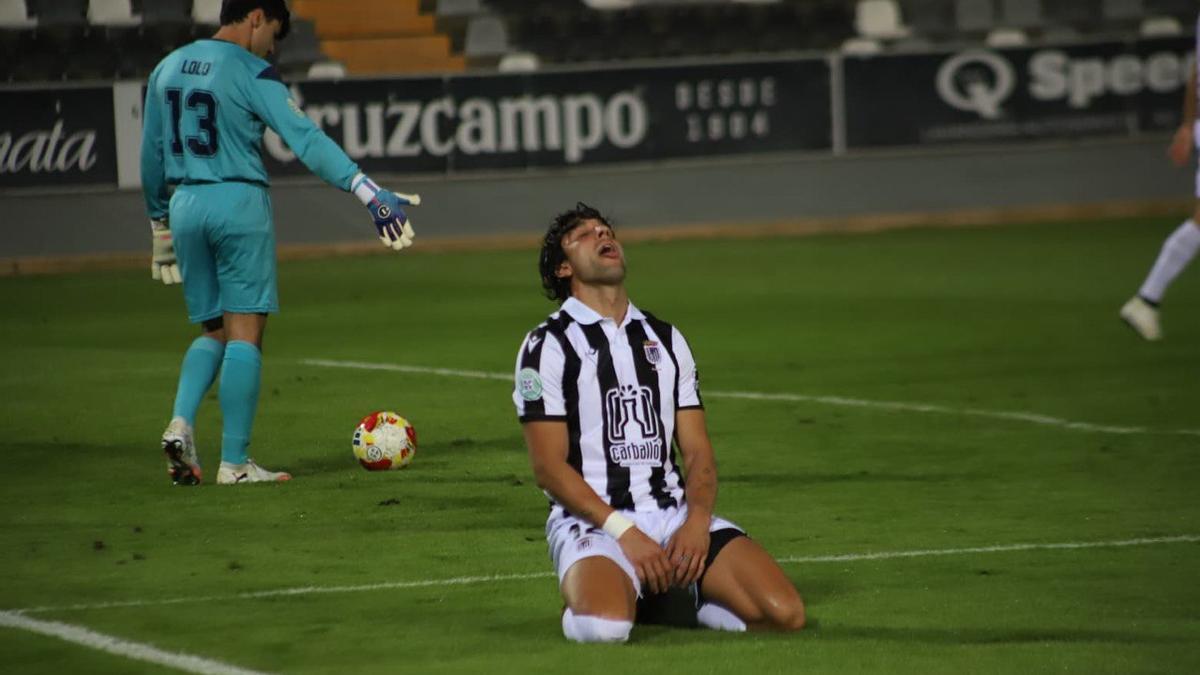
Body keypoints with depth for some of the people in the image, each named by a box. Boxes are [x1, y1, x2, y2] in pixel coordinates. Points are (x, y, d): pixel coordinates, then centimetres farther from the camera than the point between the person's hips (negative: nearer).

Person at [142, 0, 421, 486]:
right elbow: (307, 140, -18)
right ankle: (234, 463, -4)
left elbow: (151, 155, 18)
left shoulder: (167, 69, 12)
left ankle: (181, 422, -8)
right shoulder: (251, 73, -9)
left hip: (185, 206, 6)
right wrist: (372, 195, -22)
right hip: (239, 204, -6)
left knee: (213, 331, 16)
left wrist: (160, 224, 28)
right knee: (245, 332, -1)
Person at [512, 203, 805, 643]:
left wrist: (697, 523, -8)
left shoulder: (665, 339, 18)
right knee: (604, 626, -38)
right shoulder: (547, 346, 2)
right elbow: (549, 468, -5)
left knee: (785, 613, -20)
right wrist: (625, 533, -16)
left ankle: (674, 596, 7)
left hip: (675, 513, 4)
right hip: (592, 520, -4)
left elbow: (697, 451, 12)